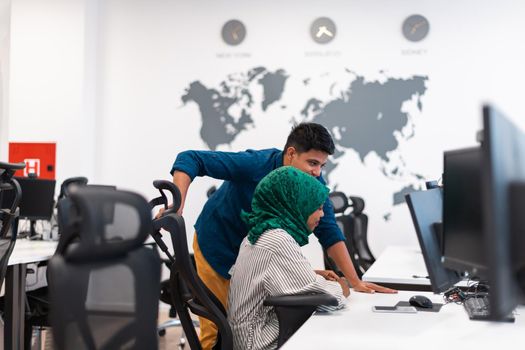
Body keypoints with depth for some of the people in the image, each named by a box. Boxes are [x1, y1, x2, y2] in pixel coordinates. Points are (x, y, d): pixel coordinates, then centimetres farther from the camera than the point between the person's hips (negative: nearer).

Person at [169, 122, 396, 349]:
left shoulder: (314, 183, -16)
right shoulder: (254, 164, -30)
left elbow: (328, 232, -11)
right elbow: (190, 159, -30)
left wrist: (355, 282, -18)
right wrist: (177, 205, -44)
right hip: (217, 247, -4)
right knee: (216, 329, -3)